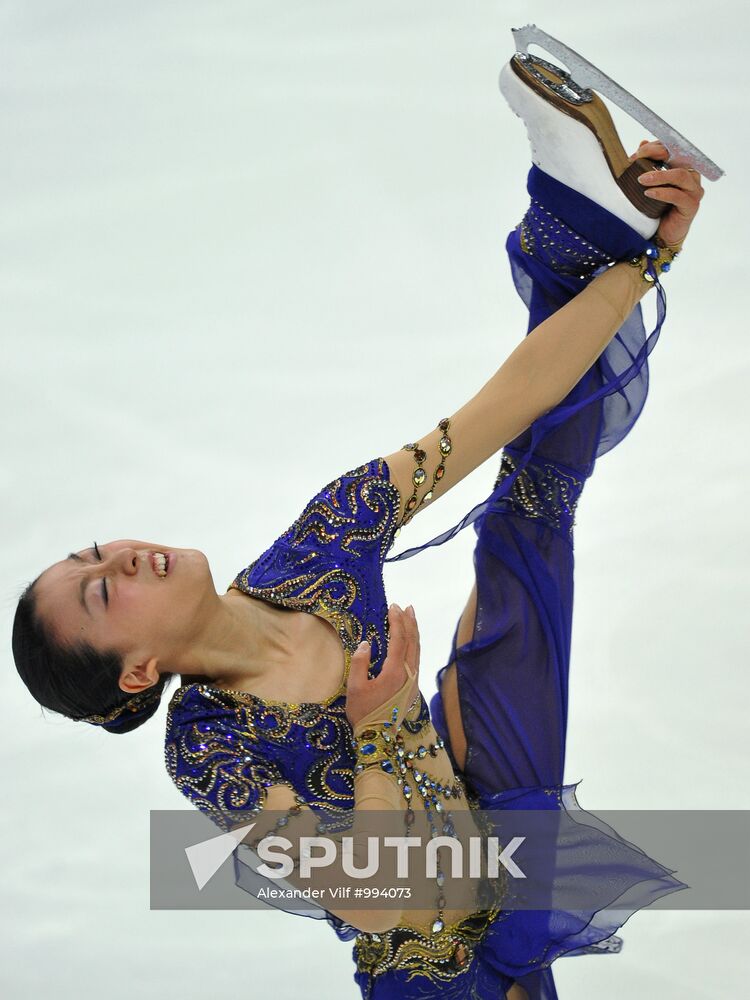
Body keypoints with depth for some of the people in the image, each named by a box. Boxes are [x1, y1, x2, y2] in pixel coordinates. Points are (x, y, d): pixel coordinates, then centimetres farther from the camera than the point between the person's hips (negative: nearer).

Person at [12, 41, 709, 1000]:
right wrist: (379, 729, -40)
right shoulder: (207, 749, -27)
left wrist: (645, 255, -24)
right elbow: (377, 903, -30)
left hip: (493, 787, 4)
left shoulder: (316, 547, -16)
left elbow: (505, 404, -19)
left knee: (537, 481, 0)